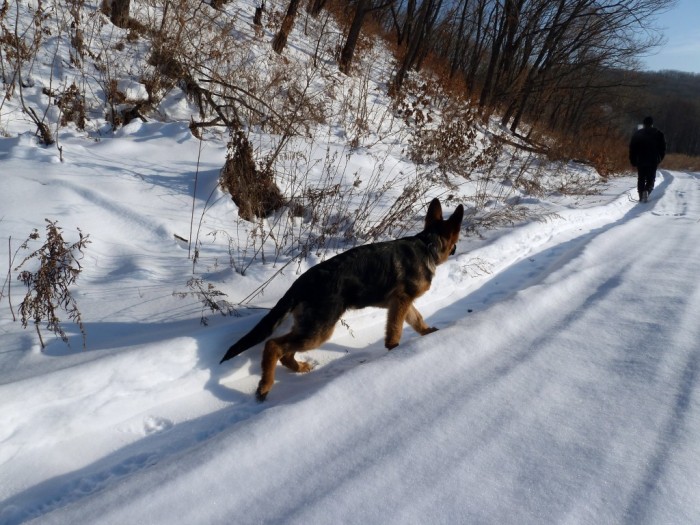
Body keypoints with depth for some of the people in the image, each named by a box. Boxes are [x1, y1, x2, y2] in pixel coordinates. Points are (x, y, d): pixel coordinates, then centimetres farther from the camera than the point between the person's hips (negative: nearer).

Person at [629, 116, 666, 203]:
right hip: (653, 161, 0)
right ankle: (647, 190, -23)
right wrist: (660, 158, 16)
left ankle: (641, 197, 4)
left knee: (641, 179, 8)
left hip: (640, 161, 1)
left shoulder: (637, 134, 4)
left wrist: (633, 161, 7)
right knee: (651, 178, 5)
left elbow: (632, 148, 3)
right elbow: (663, 147, 5)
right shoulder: (658, 133, 5)